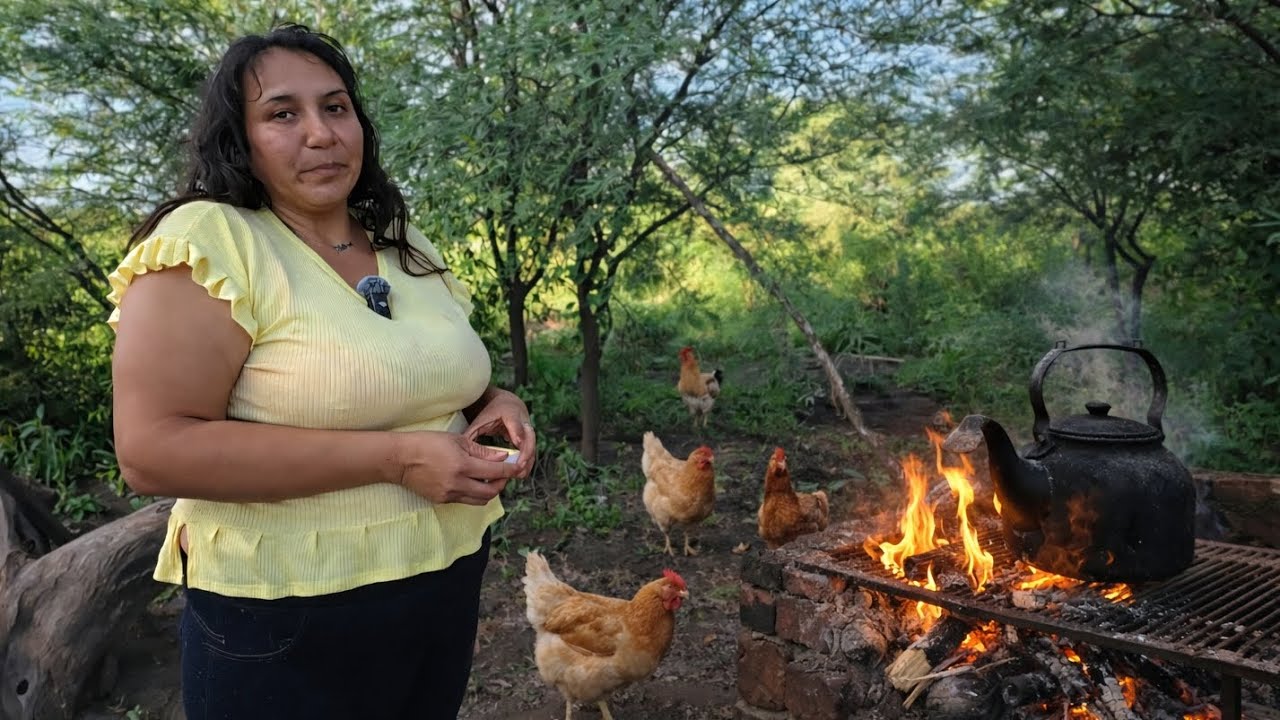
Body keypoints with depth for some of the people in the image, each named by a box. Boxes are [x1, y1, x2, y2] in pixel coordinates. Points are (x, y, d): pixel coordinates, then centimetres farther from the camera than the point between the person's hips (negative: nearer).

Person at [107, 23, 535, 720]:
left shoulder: (409, 247, 7)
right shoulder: (210, 244, -15)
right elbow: (153, 451, -23)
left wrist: (494, 402, -4)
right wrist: (394, 457, -26)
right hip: (291, 633, -6)